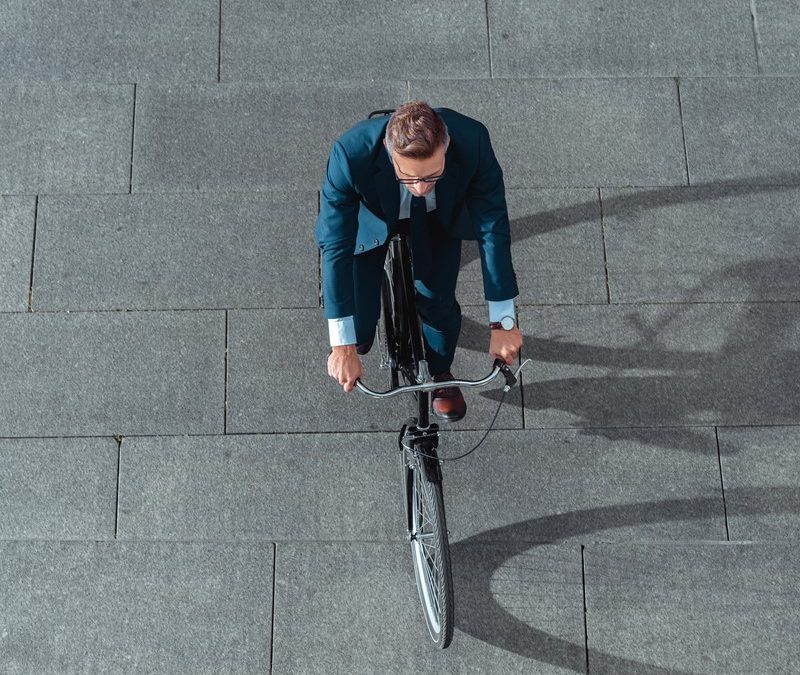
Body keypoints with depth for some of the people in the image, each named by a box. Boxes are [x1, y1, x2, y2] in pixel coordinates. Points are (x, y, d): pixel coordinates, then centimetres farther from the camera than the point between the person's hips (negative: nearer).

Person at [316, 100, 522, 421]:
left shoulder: (472, 140, -39)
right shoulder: (351, 153, -43)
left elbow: (493, 229, -31)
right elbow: (335, 247, -38)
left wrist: (503, 322, -29)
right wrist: (343, 345, -38)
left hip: (439, 215, 1)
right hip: (373, 214, -1)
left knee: (437, 301, -8)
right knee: (358, 333, -4)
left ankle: (441, 373, 26)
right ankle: (360, 339, 36)